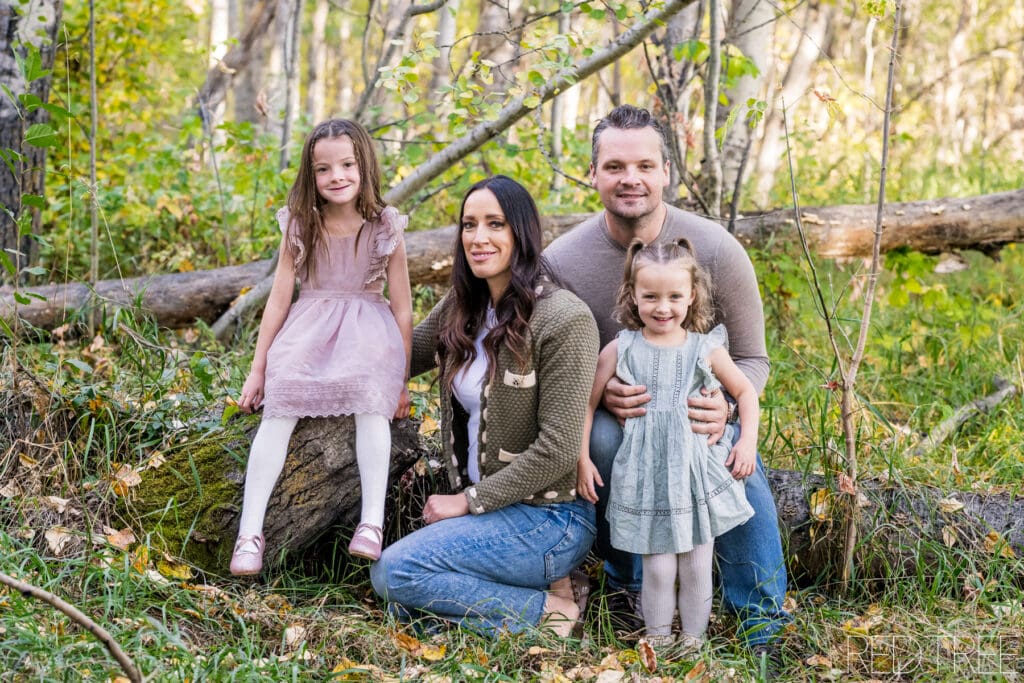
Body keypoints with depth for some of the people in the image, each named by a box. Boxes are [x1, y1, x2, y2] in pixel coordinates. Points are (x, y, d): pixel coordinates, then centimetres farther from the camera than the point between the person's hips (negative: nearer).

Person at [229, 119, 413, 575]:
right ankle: (249, 533, -22)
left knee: (372, 402, -30)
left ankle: (372, 524, -33)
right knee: (278, 410, -21)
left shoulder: (385, 229, -4)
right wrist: (257, 369, 6)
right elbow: (280, 297, 6)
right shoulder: (300, 226, 1)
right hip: (308, 327, 2)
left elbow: (401, 309, 2)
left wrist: (402, 381, 2)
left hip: (367, 328, -1)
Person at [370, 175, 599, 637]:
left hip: (548, 516, -8)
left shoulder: (563, 318, -17)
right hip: (485, 507, 8)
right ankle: (540, 582, 6)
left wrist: (468, 500, -13)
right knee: (404, 604, -7)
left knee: (394, 571, -19)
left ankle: (548, 608, -6)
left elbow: (556, 450, -18)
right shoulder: (462, 307, 5)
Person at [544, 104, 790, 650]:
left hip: (699, 406, 0)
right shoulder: (561, 261, -14)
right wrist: (599, 393, -29)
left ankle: (762, 614, -11)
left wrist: (725, 407, -31)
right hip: (611, 414, 0)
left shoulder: (715, 249, -15)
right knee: (600, 441, -34)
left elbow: (752, 359, -7)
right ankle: (627, 582, -6)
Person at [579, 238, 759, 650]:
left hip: (698, 472, 1)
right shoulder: (620, 350, -3)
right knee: (658, 567, -1)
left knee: (696, 565, 7)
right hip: (646, 474, -1)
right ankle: (656, 638, 18)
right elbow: (587, 403, 4)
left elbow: (745, 391, 13)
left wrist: (748, 441, 3)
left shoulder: (706, 349, -1)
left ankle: (694, 637, 24)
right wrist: (582, 459, 1)